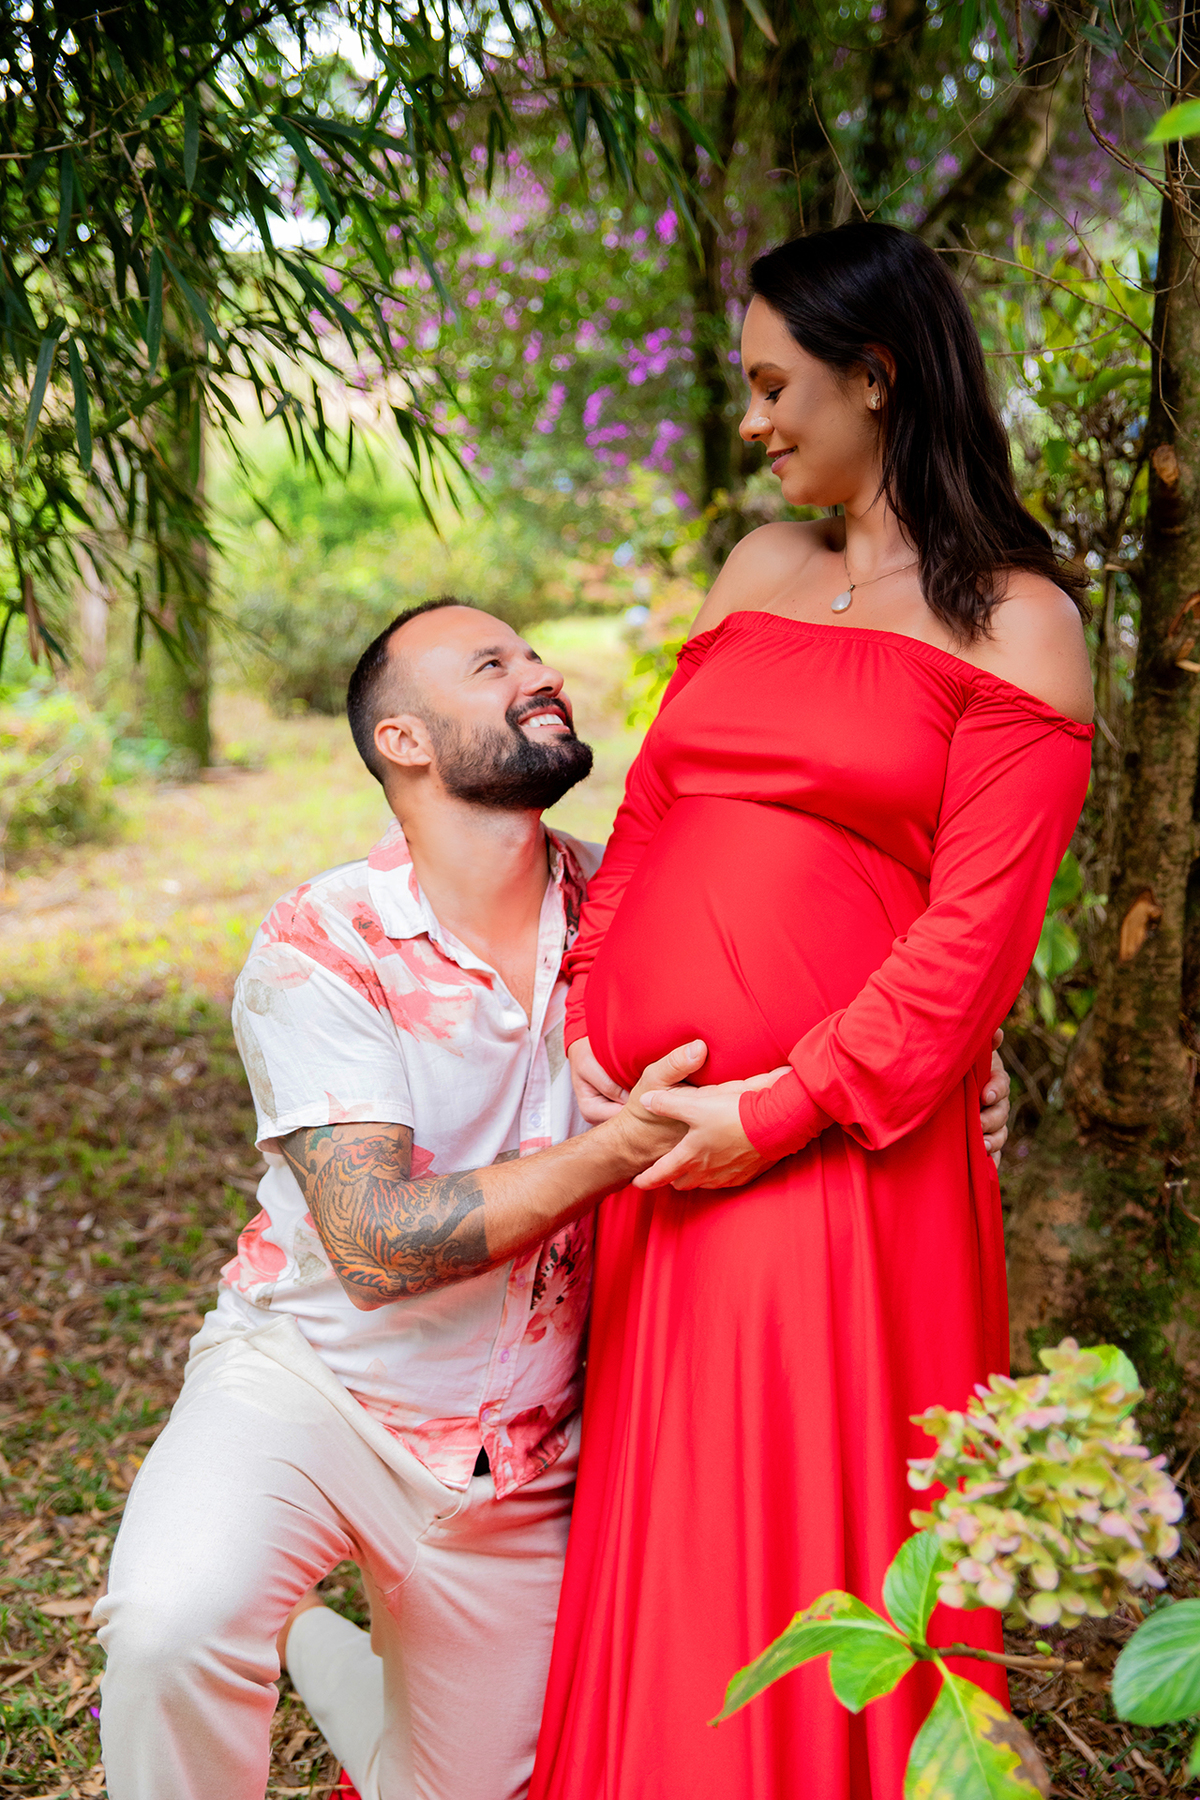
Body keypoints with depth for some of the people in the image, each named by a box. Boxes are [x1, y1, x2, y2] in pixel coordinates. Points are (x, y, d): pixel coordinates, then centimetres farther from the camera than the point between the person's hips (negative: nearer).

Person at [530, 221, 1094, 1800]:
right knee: (637, 1541, 15)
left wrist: (782, 1109, -16)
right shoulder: (760, 571, 15)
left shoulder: (1013, 624, -3)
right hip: (640, 1139, 6)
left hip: (834, 1164, -5)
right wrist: (585, 1018, 1)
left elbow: (973, 935, -11)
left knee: (803, 1540, 5)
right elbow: (647, 818, 14)